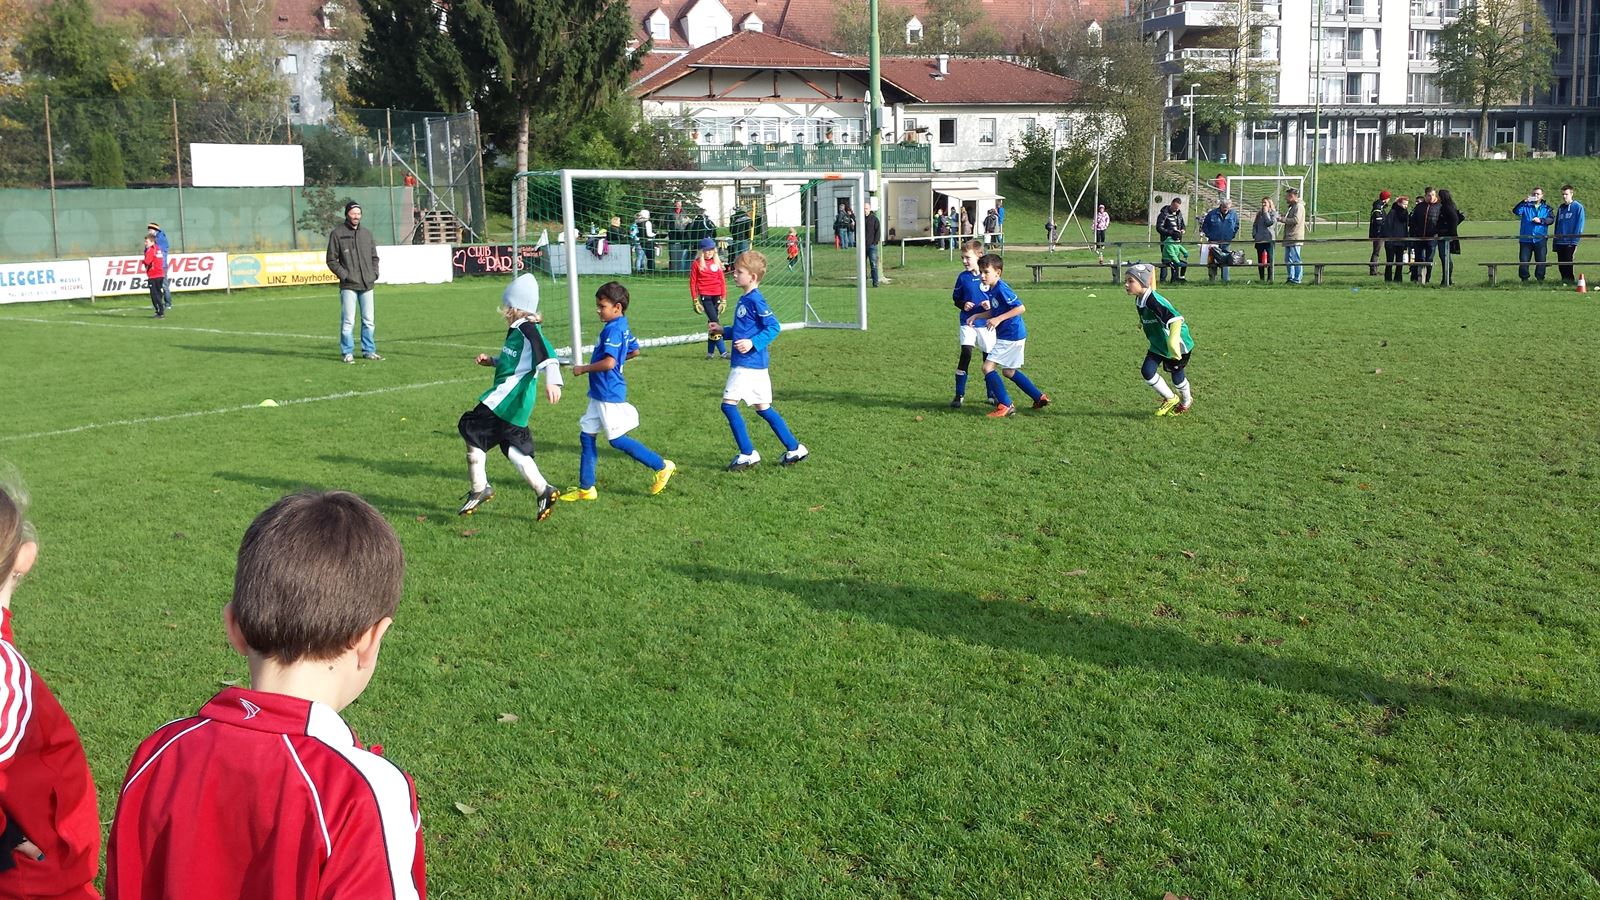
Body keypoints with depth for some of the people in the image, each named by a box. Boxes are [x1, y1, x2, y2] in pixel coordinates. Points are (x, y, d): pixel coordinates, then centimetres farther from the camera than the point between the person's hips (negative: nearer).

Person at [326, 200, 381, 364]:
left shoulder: (367, 233, 14)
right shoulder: (337, 233, 0)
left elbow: (374, 257, 21)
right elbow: (331, 260, 0)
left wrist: (374, 274, 7)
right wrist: (344, 275, -9)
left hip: (367, 284, 5)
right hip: (348, 286, -5)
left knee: (368, 321, 8)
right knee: (348, 321, -5)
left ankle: (369, 350, 16)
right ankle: (347, 352, 1)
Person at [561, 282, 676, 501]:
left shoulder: (613, 330, -20)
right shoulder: (623, 327, 10)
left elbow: (608, 362, -29)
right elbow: (634, 350, 24)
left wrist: (583, 368, -17)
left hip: (610, 395, -10)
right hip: (600, 393, 10)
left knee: (617, 439, -1)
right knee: (586, 435, 10)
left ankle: (662, 466, 10)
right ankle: (586, 489, 16)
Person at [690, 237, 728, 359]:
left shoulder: (717, 263, 9)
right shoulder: (696, 264, -1)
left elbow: (723, 281, 10)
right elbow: (692, 283, 1)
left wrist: (724, 299, 6)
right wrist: (695, 301, -2)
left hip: (716, 297, 4)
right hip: (705, 297, -4)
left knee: (712, 324, 8)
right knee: (715, 323, -10)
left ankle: (710, 352, 16)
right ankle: (723, 351, -10)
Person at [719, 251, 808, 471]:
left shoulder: (754, 300, -14)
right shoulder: (745, 299, 15)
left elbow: (773, 327, -18)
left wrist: (753, 343, -26)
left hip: (749, 364, -10)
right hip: (756, 364, 10)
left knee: (729, 404, -9)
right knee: (763, 408, 13)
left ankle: (748, 454, -4)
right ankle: (794, 449, 19)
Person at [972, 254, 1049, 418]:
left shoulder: (1001, 289, -19)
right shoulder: (992, 289, 10)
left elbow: (1020, 308, -23)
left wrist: (998, 319, -25)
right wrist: (977, 317, 8)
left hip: (1011, 336, -10)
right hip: (1014, 336, 10)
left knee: (988, 367, -11)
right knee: (1009, 371, 22)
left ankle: (1005, 406, -10)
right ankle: (1040, 397, 30)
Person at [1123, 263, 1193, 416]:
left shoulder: (1154, 301, -32)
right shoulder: (1139, 301, -4)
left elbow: (1176, 318, -41)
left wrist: (1173, 341, -50)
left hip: (1177, 345, -8)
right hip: (1158, 345, 8)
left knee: (1176, 375, 8)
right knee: (1147, 371, -4)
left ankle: (1186, 401, 39)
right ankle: (1170, 398, 18)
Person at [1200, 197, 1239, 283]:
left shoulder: (1233, 214, 2)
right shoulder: (1212, 214, -3)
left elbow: (1236, 227, 16)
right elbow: (1204, 226, 6)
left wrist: (1232, 236, 5)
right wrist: (1209, 236, -2)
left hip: (1226, 243, 1)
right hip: (1214, 242, -1)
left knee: (1225, 262, 3)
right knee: (1212, 262, -1)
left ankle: (1225, 280, 9)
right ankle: (1211, 279, 6)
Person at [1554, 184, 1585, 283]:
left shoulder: (1578, 207, -2)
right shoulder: (1560, 208, 17)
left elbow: (1579, 225, -7)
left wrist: (1575, 240, -14)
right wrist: (1555, 241, 14)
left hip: (1570, 242, -6)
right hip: (1560, 242, 6)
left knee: (1567, 263, -10)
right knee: (1561, 265, 7)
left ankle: (1569, 280, -5)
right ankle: (1564, 281, 14)